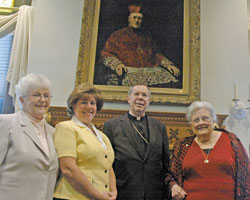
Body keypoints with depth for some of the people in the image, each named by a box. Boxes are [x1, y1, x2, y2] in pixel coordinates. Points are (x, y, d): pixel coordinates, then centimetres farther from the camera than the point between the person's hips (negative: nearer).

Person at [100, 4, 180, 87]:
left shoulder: (146, 37, 30)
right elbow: (106, 54, 9)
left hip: (152, 70, 5)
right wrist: (117, 64, -11)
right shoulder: (118, 35, 17)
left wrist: (168, 64, 11)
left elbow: (157, 54, 29)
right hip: (130, 71, -4)